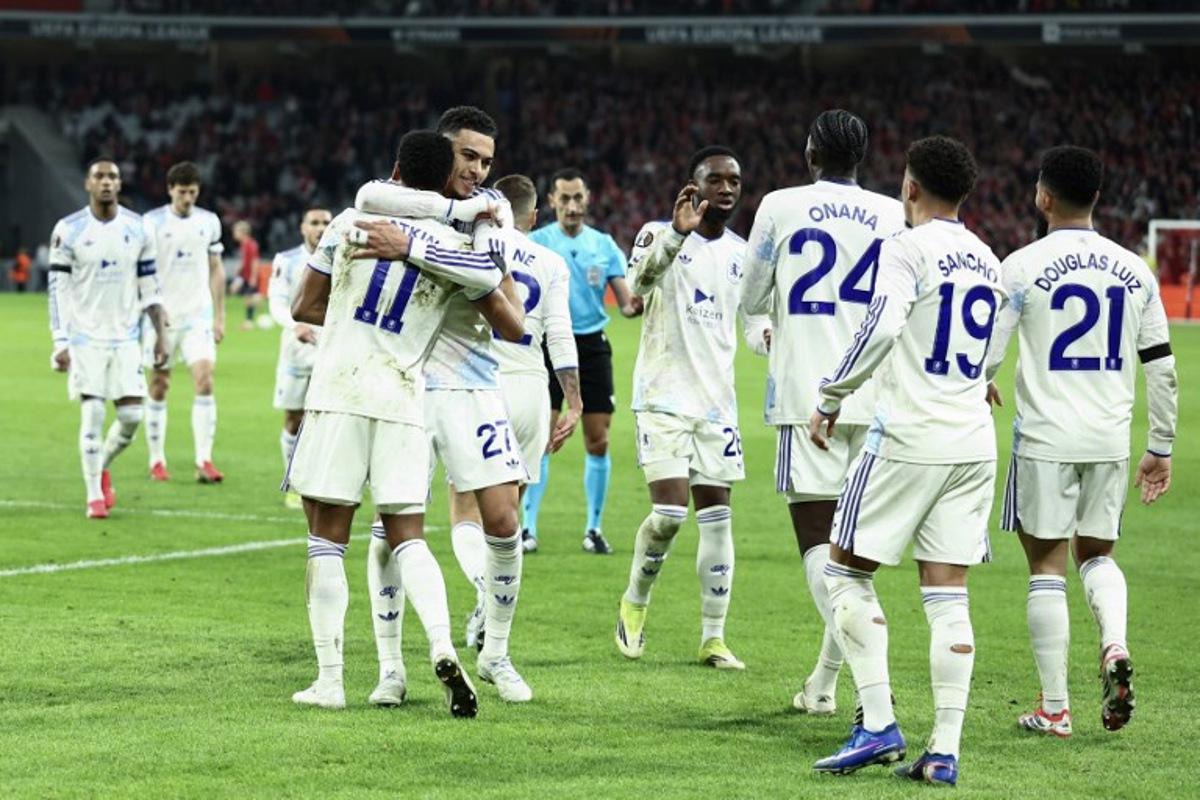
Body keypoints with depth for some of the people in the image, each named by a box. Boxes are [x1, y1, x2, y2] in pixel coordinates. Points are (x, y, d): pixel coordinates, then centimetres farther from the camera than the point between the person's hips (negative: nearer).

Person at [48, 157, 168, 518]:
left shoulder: (137, 229, 4)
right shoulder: (69, 230, -5)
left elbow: (149, 286, 9)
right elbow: (58, 289, -4)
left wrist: (161, 335, 6)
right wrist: (60, 343, -10)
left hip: (125, 337, 3)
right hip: (85, 338, -3)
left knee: (131, 414, -3)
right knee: (92, 414, -7)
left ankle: (103, 467, 25)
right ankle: (94, 494, 4)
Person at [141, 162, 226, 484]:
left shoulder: (209, 222, 7)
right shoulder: (152, 222, -3)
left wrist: (219, 316, 11)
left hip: (198, 315, 2)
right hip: (162, 316, -2)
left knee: (204, 380, -12)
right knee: (159, 388, 4)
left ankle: (204, 461, -13)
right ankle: (157, 461, 14)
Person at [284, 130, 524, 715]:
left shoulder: (351, 222, 3)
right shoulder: (459, 250, 4)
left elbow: (304, 309, 8)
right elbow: (512, 327, 11)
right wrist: (497, 268, 29)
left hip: (337, 393, -1)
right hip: (401, 402, 1)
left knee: (327, 540, 5)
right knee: (407, 538, 9)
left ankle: (329, 678, 2)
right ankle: (443, 648, -15)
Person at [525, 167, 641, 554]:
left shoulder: (604, 245, 8)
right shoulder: (536, 242, 1)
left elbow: (625, 300, 5)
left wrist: (634, 306, -17)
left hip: (592, 347, 3)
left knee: (598, 442, 1)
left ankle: (594, 528, 11)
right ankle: (528, 526, -4)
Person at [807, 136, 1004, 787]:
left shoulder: (906, 250, -8)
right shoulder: (987, 263, 15)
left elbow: (882, 324, -23)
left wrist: (831, 396, -14)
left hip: (908, 438, -6)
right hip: (974, 445, 6)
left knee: (847, 572, 5)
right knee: (947, 595, 4)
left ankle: (878, 725, -5)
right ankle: (944, 752, -1)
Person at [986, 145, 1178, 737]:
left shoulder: (1022, 267, -7)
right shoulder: (1134, 271, 6)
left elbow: (983, 357, -8)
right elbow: (1162, 368, 8)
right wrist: (1161, 448, 16)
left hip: (1045, 439, -3)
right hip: (1111, 438, 3)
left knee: (1047, 562, 4)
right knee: (1097, 553, 19)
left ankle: (1054, 707, 4)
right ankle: (1114, 645, -10)